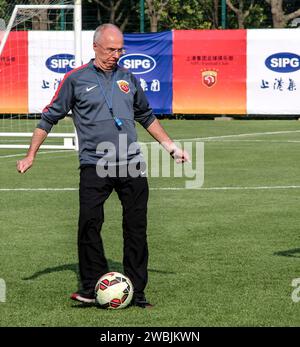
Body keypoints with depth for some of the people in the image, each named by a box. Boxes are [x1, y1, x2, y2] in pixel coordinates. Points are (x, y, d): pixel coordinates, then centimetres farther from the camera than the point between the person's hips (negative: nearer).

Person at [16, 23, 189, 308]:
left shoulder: (127, 78, 15)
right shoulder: (76, 79, 4)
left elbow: (146, 116, 28)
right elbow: (50, 117, 9)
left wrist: (171, 147, 28)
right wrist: (30, 156, 6)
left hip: (131, 166, 3)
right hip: (94, 165, -3)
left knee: (136, 229, 0)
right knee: (89, 224, -12)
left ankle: (136, 292, 6)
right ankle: (91, 286, 0)